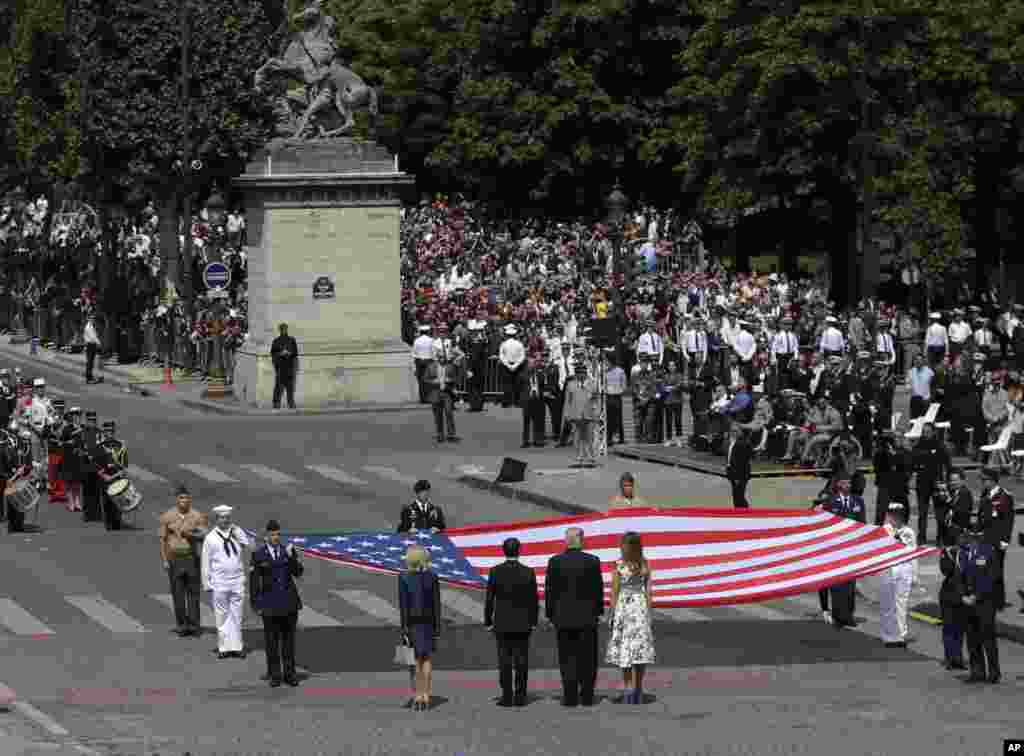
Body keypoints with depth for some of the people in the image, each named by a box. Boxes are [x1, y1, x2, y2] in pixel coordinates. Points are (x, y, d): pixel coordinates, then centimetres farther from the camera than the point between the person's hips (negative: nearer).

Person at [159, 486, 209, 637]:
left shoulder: (198, 516, 0)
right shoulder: (167, 516, 0)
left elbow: (205, 536, 0)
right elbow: (162, 539, 2)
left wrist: (191, 535, -20)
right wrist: (164, 560, -3)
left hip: (192, 558, 0)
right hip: (174, 559, 0)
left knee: (193, 592, 1)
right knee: (178, 593, 1)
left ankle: (194, 625, 5)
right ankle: (181, 624, 8)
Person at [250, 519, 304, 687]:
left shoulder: (288, 551, 3)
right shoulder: (258, 554, -3)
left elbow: (298, 572, -6)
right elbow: (254, 581, -1)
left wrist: (291, 557, -22)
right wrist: (255, 605, -4)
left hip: (289, 599, 2)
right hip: (270, 601, -2)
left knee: (288, 637, 6)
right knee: (271, 638, 3)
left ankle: (289, 673, 14)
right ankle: (274, 675, 11)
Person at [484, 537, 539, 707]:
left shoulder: (495, 572, -6)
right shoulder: (529, 572, -4)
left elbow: (489, 599, -3)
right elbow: (534, 601, -2)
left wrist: (488, 622, 5)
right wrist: (533, 622, 6)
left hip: (502, 623, -1)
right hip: (523, 623, 1)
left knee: (505, 661, 1)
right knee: (521, 661, 3)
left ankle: (507, 696, -3)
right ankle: (520, 696, 1)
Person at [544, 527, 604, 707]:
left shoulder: (555, 562, -5)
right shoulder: (593, 561, -6)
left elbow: (550, 591, -2)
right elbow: (598, 589, -3)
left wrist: (550, 614, 6)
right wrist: (599, 612, 7)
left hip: (563, 617, 0)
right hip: (587, 616, 0)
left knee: (567, 658, 5)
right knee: (587, 658, 7)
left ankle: (570, 697, -1)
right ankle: (587, 697, 5)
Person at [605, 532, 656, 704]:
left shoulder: (619, 566, -5)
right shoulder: (645, 565, 0)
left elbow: (614, 593, -3)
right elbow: (648, 591, 3)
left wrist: (612, 615, 2)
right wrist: (648, 613, 8)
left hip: (623, 607, -2)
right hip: (641, 607, 2)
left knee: (625, 650, -1)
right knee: (641, 649, 5)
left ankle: (628, 689, -2)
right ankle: (638, 690, 7)